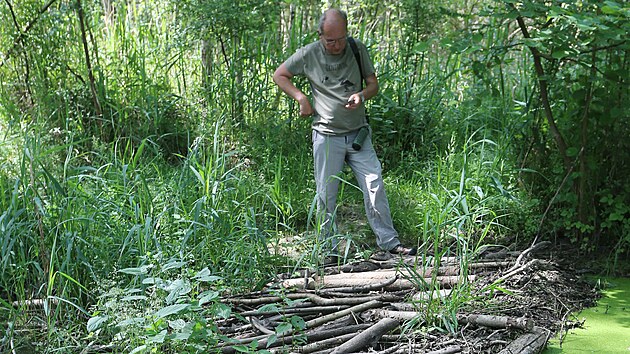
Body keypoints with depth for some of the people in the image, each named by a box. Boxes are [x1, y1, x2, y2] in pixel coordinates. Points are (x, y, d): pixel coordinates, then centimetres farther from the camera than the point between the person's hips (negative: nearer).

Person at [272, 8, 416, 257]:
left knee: (374, 186, -4)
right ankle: (328, 248, 17)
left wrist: (362, 94, -18)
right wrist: (301, 98, -6)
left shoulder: (358, 49, 0)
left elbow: (374, 85, 6)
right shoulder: (309, 54, -4)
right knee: (326, 194, 4)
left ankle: (389, 241, 4)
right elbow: (279, 75, 7)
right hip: (327, 136, -1)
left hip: (358, 134, 1)